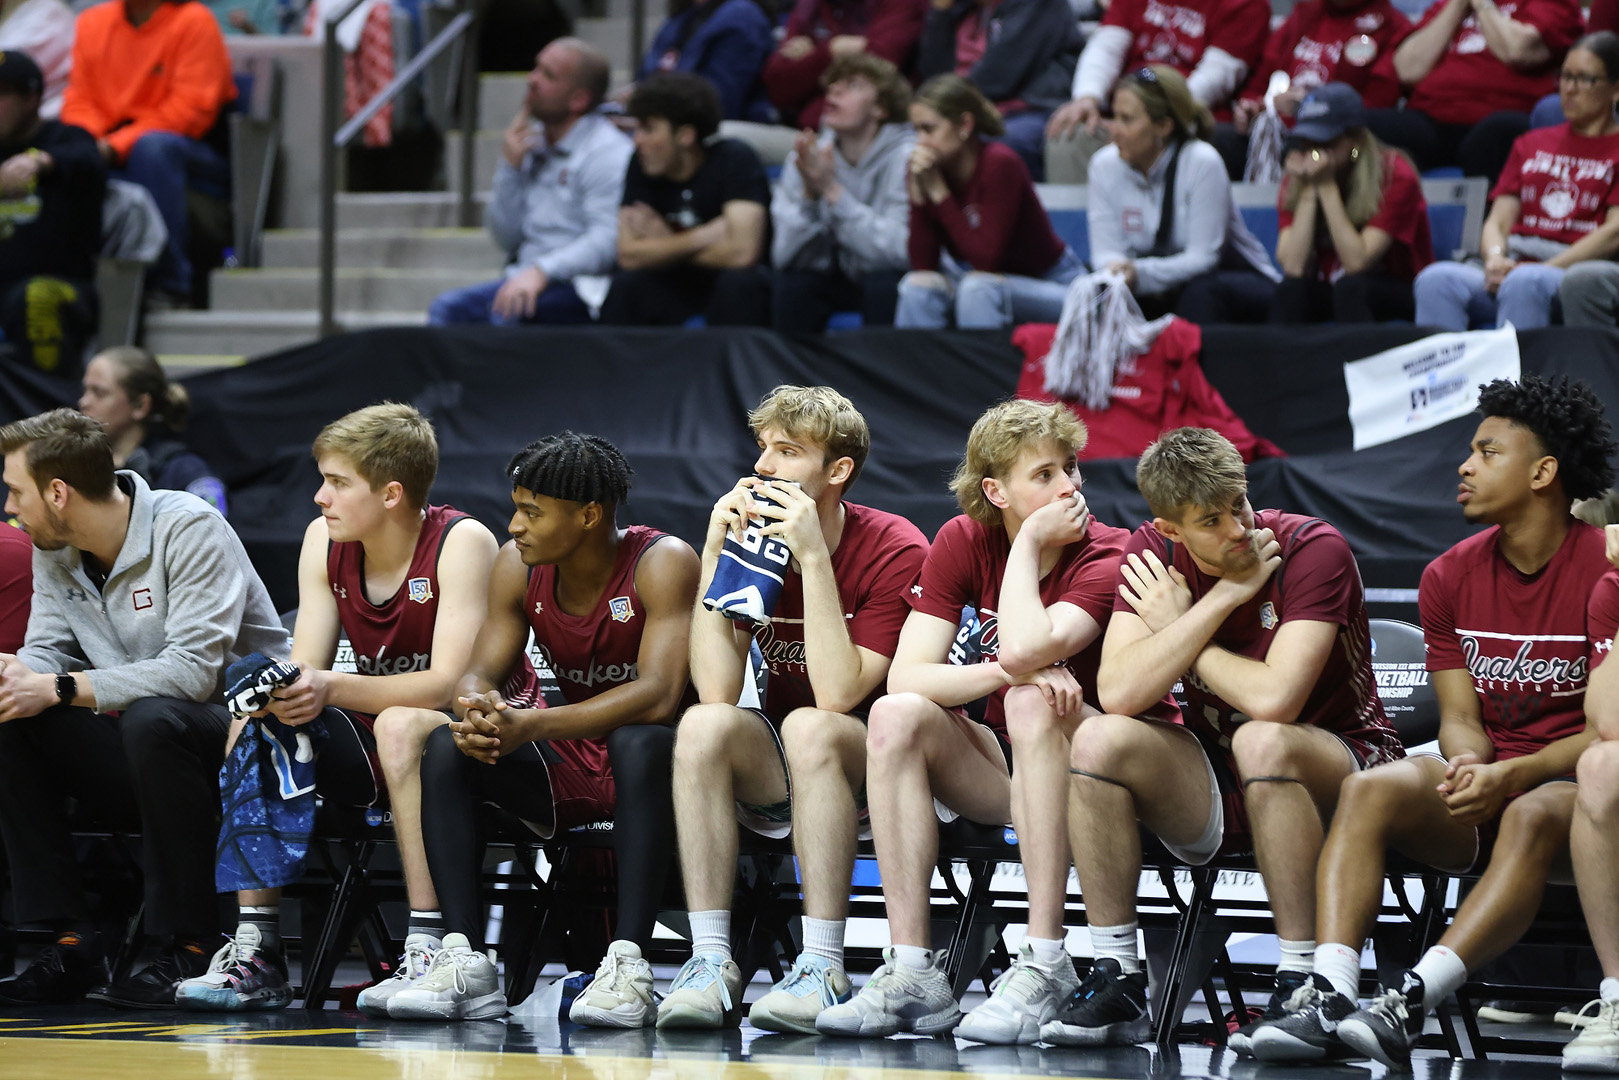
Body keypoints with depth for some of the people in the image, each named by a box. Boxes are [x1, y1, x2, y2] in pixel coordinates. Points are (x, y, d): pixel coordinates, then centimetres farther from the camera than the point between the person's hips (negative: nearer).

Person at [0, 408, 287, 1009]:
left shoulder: (190, 530, -17)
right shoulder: (52, 550, 7)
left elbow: (193, 670, -27)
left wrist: (61, 688, -29)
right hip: (135, 758, 7)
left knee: (152, 720, -38)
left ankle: (191, 949, -28)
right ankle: (69, 943, -15)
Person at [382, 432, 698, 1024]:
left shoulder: (663, 562, -18)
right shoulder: (519, 565, -1)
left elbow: (658, 696, -30)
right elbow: (479, 674, -2)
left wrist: (531, 725, -39)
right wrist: (480, 710, -30)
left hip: (643, 761, -5)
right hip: (564, 770, 5)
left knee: (640, 741, -38)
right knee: (446, 746, -18)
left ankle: (629, 964, -41)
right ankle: (464, 963, -27)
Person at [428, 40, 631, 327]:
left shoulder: (607, 151, -7)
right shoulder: (535, 146, 18)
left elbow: (608, 240, -21)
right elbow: (507, 238, 16)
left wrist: (541, 272, -31)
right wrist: (510, 167, 5)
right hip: (527, 281, 8)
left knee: (509, 310, -34)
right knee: (448, 309, -15)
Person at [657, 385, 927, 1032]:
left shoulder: (895, 551, -14)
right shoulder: (748, 536, -1)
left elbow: (837, 696, -25)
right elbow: (716, 692, -14)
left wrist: (814, 557, -27)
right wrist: (715, 554, -16)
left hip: (873, 767, -4)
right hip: (775, 777, 4)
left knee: (808, 728, -35)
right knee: (704, 725, -27)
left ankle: (823, 969, -35)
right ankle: (710, 962, -29)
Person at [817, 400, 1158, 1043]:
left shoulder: (1106, 556, -15)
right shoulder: (964, 542, -2)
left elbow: (1023, 649, -33)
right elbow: (906, 675, -12)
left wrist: (1028, 543, -20)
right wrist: (1007, 673, -27)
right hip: (1000, 772, 4)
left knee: (1030, 702, -34)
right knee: (897, 716, -23)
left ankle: (1045, 965, -37)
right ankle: (912, 974, -27)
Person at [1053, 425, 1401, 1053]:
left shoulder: (1313, 550, -19)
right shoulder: (1153, 554, -4)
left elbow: (1273, 701, -31)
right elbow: (1118, 694, -17)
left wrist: (1177, 630, -15)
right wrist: (1223, 597, -20)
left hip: (1334, 774, -4)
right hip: (1213, 793, 5)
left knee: (1261, 742, -37)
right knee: (1100, 741, -21)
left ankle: (1301, 986, -28)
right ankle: (1117, 981, -13)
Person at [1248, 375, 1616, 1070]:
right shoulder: (1452, 577, 9)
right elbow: (1461, 715, 6)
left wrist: (1509, 776, -24)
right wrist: (1468, 765, -18)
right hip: (1484, 793, 5)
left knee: (1534, 816, -40)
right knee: (1369, 790, -26)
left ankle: (1411, 1002, -51)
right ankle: (1329, 998, -42)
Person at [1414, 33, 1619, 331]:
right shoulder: (1530, 144, 27)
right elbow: (1498, 220, 19)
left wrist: (1544, 269, -14)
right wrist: (1495, 258, -6)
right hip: (1514, 266, 5)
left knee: (1524, 284, -40)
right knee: (1436, 279, -26)